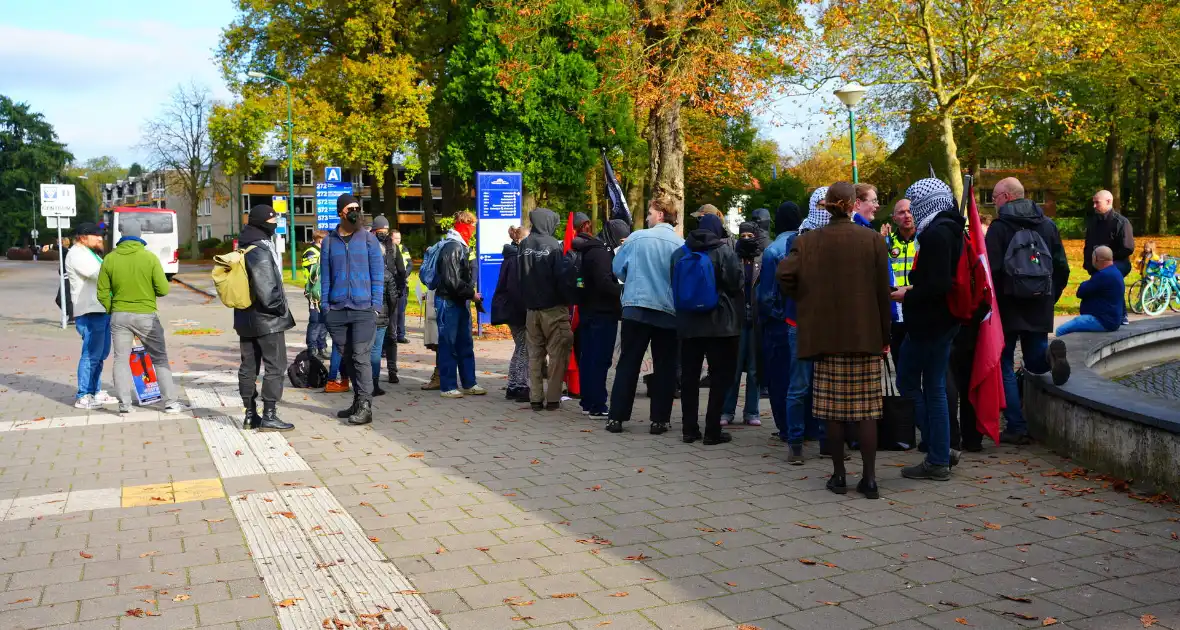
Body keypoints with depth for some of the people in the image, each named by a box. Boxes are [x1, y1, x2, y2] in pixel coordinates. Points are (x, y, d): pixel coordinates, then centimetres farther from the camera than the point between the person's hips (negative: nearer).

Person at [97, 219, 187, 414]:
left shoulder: (110, 259, -2)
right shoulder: (150, 257, -9)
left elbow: (103, 294, 0)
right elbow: (163, 289, -10)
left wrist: (112, 311, 16)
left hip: (119, 316, 2)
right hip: (146, 316, -2)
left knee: (121, 359, 11)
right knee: (160, 359, 7)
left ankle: (124, 404, 9)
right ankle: (171, 402, 7)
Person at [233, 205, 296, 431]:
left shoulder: (243, 250, 13)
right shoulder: (261, 251, -17)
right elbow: (266, 289, -24)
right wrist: (279, 307, -11)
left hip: (246, 318, 10)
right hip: (267, 318, -9)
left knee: (248, 367, 12)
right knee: (275, 366, -4)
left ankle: (250, 415, 18)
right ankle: (268, 416, -5)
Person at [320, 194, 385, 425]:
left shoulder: (368, 238, 3)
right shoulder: (329, 241, 9)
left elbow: (378, 273, 2)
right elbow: (325, 275, 11)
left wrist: (376, 304, -6)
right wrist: (325, 305, 3)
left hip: (363, 309, -3)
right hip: (337, 310, 3)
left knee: (360, 357, -9)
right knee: (346, 358, 10)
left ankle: (365, 407, -8)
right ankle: (358, 401, 21)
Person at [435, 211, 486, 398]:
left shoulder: (461, 247, 15)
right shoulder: (451, 247, -17)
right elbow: (452, 281, -21)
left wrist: (472, 293, 7)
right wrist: (472, 294, -12)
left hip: (460, 301, 10)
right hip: (448, 301, -10)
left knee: (465, 344, 13)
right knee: (448, 345, -3)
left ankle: (468, 384, 21)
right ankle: (447, 387, 4)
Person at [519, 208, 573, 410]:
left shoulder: (524, 245, 5)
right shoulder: (553, 245, -11)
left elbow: (520, 276, 12)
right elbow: (561, 276, -13)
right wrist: (567, 300, -1)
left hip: (531, 308, 5)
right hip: (553, 308, -5)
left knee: (535, 353, 11)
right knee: (557, 352, 2)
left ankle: (536, 398, 12)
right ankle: (553, 398, 1)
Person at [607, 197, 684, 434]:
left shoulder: (637, 237, -4)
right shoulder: (681, 245, -4)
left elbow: (617, 268, 5)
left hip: (636, 309, 0)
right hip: (669, 313, 0)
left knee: (628, 364, 7)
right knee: (665, 367, 10)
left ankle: (616, 417, 8)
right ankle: (659, 419, 10)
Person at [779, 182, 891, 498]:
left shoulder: (808, 241, -2)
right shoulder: (873, 239, -2)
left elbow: (785, 273, -14)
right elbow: (883, 291, 0)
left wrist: (804, 301, 4)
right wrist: (885, 335, 8)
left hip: (826, 334, 0)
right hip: (866, 334, 0)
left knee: (834, 406, 6)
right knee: (866, 408, 3)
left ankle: (839, 476, 12)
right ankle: (869, 478, 5)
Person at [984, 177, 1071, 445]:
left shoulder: (999, 227, -10)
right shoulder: (1048, 224, 8)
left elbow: (991, 270, -16)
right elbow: (1062, 268, 10)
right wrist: (1051, 297, 19)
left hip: (1009, 306, -5)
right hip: (1041, 309, 5)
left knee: (1005, 365, 5)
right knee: (1035, 363, 17)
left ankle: (1016, 427, 0)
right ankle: (1050, 352, -19)